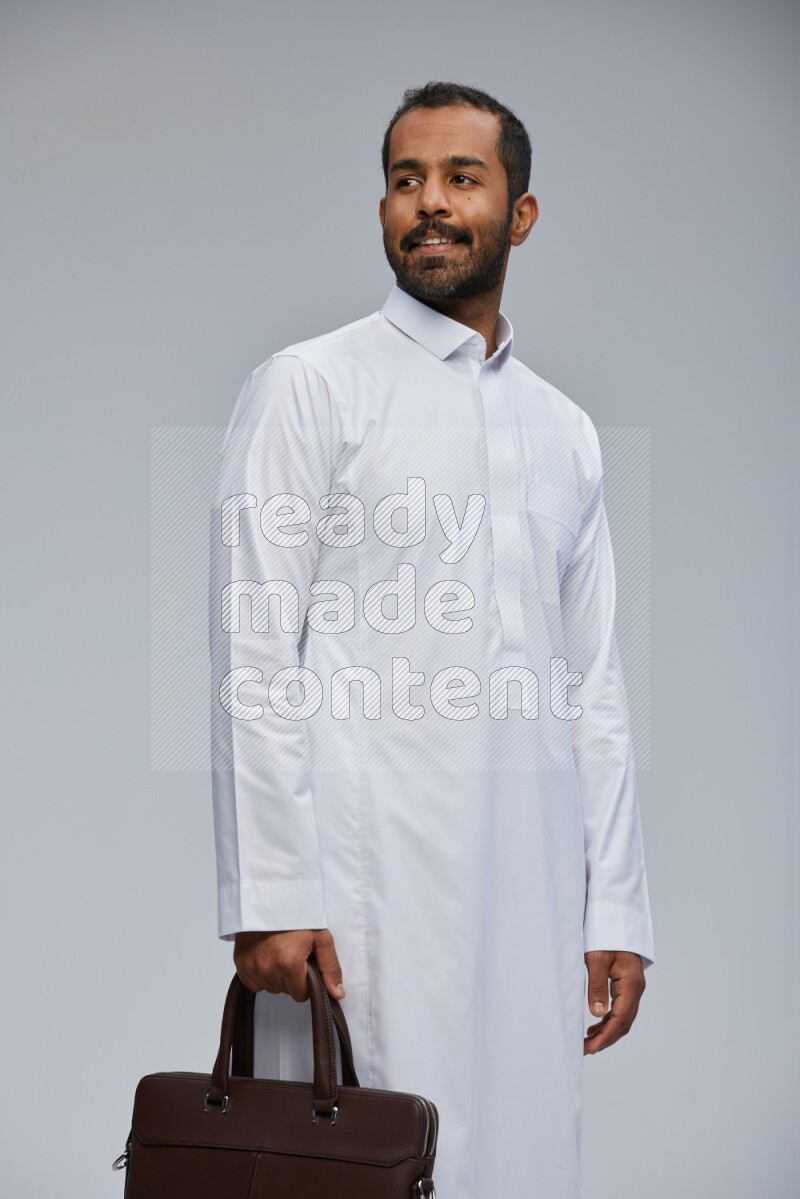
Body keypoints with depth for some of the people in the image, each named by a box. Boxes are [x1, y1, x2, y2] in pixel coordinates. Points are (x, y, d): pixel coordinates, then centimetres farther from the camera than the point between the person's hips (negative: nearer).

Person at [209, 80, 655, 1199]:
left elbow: (594, 688, 16)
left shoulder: (565, 431, 18)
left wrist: (615, 911, 9)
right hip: (365, 881, -4)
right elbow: (254, 659, -5)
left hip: (532, 894, 5)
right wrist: (269, 896, -13)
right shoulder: (309, 387, 2)